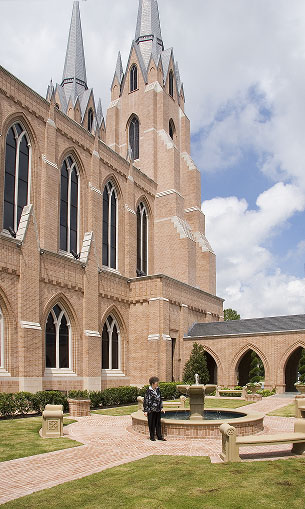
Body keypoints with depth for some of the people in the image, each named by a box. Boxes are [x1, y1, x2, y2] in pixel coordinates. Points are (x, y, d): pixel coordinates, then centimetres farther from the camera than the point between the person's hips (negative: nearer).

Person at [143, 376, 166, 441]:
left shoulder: (158, 390, 6)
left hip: (158, 410, 6)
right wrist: (145, 411, -10)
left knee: (158, 423, 10)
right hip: (151, 410, -5)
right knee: (152, 424, 4)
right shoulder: (148, 391, -12)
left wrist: (161, 408, 14)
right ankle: (152, 437, 16)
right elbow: (145, 401, -10)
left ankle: (159, 436, 18)